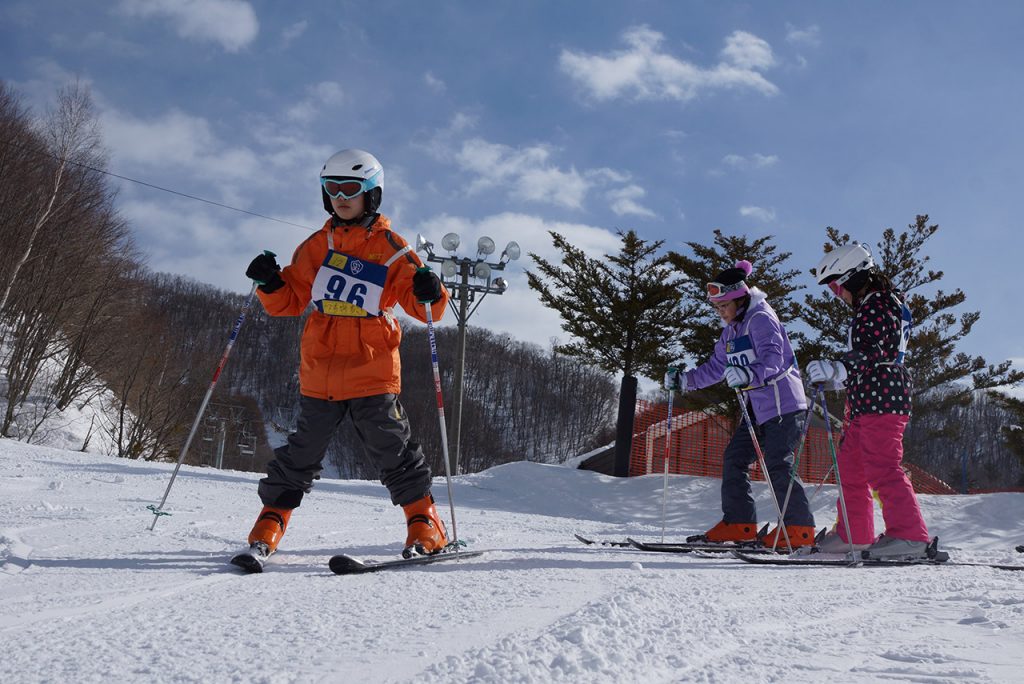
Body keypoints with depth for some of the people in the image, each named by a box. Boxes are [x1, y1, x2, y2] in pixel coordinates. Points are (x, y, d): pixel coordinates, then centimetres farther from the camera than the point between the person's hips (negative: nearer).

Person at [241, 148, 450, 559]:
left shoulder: (390, 248, 2)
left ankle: (424, 525, 11)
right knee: (300, 454, 9)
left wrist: (430, 294, -23)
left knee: (393, 450, -1)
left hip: (372, 373, -3)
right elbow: (290, 303, 13)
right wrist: (270, 283, -7)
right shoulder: (316, 247, 11)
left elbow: (424, 309, 0)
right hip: (319, 372, 3)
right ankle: (270, 523, 22)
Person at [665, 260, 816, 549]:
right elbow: (716, 367, 20)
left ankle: (799, 528, -4)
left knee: (777, 465, -12)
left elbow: (773, 358, -29)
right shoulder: (731, 330, 14)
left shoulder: (761, 319, -14)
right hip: (758, 406, 10)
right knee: (734, 459, 5)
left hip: (784, 403, -9)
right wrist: (684, 380, 8)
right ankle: (738, 524, 9)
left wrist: (749, 374, -47)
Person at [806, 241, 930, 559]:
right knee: (849, 464, 14)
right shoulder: (871, 305, 21)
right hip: (868, 401, 11)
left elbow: (875, 353, -24)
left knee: (883, 468, -14)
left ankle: (910, 535, -15)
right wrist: (837, 378, 32)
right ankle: (854, 534, 21)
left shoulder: (877, 305, -11)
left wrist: (838, 367, -35)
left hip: (881, 399, -11)